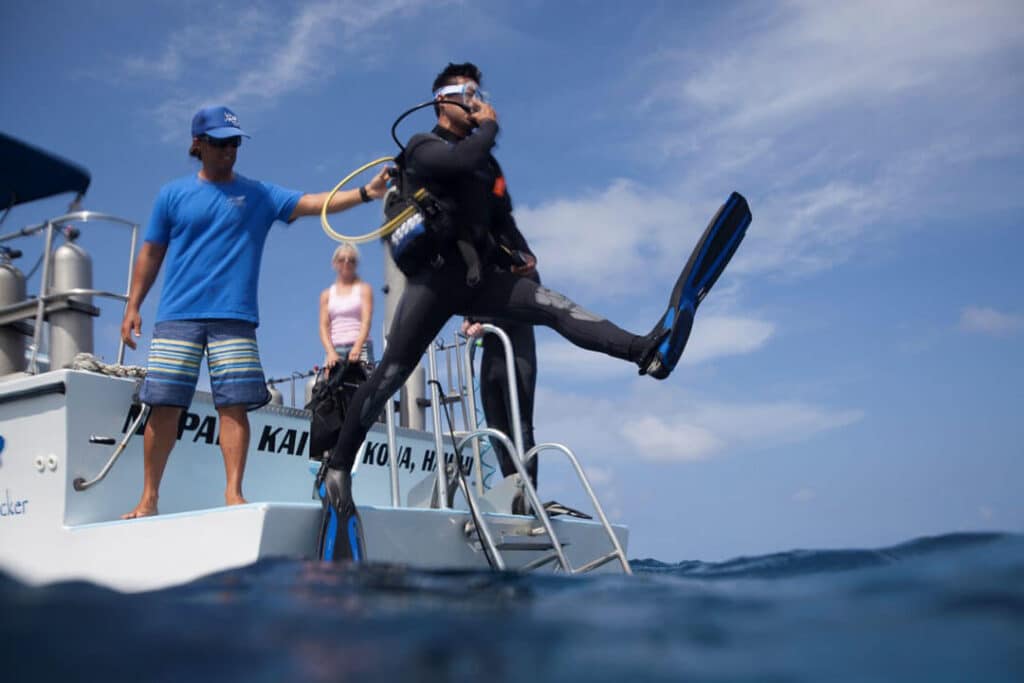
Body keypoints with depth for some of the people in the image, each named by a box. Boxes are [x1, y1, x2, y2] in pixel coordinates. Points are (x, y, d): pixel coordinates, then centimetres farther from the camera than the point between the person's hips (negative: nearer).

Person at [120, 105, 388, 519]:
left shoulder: (259, 195, 11)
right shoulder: (173, 194, 11)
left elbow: (313, 203, -2)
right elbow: (151, 255, 14)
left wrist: (365, 193, -16)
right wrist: (133, 306, 6)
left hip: (234, 319, 0)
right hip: (177, 318, 0)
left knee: (235, 405, -7)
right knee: (165, 406, -2)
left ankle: (234, 493, -3)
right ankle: (149, 497, 7)